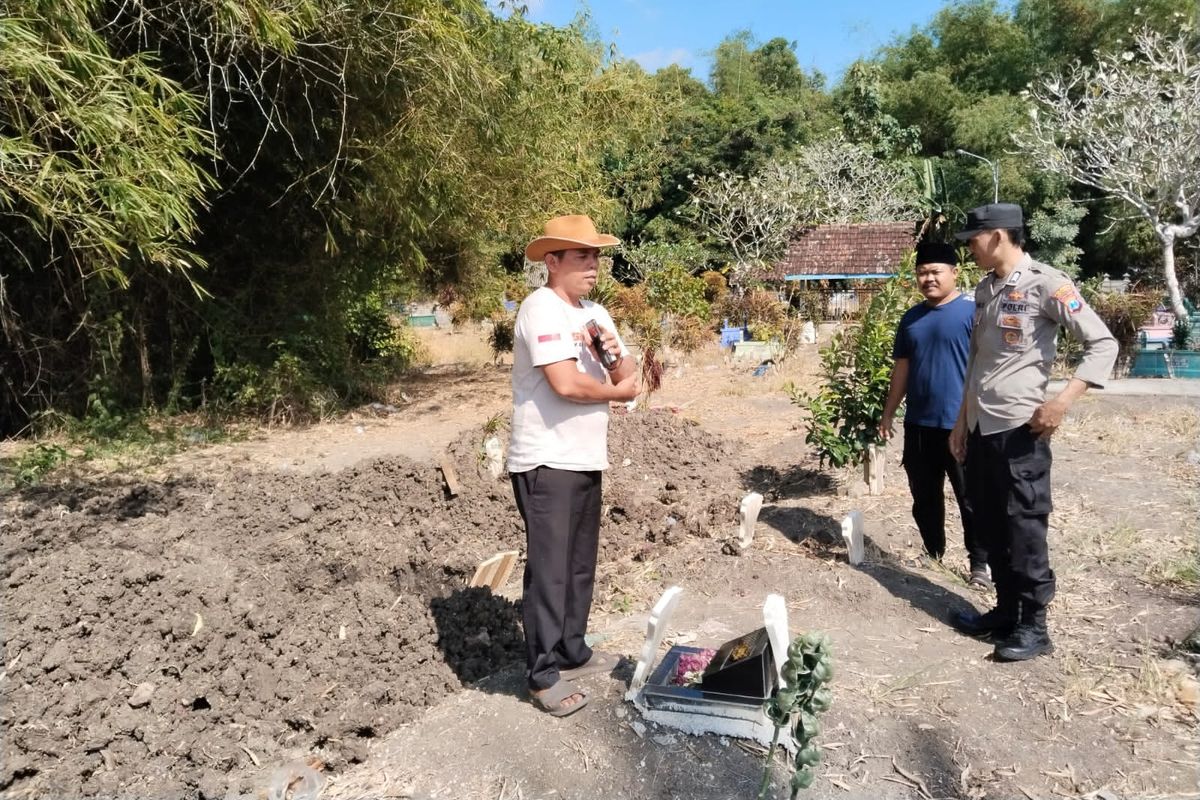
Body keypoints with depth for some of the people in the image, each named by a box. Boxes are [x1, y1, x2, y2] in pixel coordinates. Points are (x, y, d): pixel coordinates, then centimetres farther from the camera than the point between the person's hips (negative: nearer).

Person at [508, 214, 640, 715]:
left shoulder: (594, 313, 13)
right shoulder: (542, 309, -14)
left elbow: (630, 377, 12)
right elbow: (566, 384, -25)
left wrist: (619, 356, -11)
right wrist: (617, 391, -7)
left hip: (584, 460, 9)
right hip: (546, 463, -9)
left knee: (580, 565, 17)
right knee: (549, 569, -1)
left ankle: (572, 652, 32)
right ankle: (543, 677, 10)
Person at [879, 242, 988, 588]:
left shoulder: (973, 311, -9)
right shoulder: (911, 318, 11)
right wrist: (888, 413, 15)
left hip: (961, 424, -6)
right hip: (918, 423, 6)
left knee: (971, 499, 5)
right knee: (924, 497, 15)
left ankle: (979, 562, 21)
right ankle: (932, 554, 31)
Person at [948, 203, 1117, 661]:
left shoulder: (1046, 284, -10)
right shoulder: (985, 290, 13)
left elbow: (1103, 344, -11)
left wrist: (1062, 402, -21)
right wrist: (961, 421, 18)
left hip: (1019, 430, -7)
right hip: (980, 428, 7)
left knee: (1024, 529, 1)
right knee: (990, 528, 14)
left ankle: (1033, 626, 15)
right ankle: (1006, 611, 28)